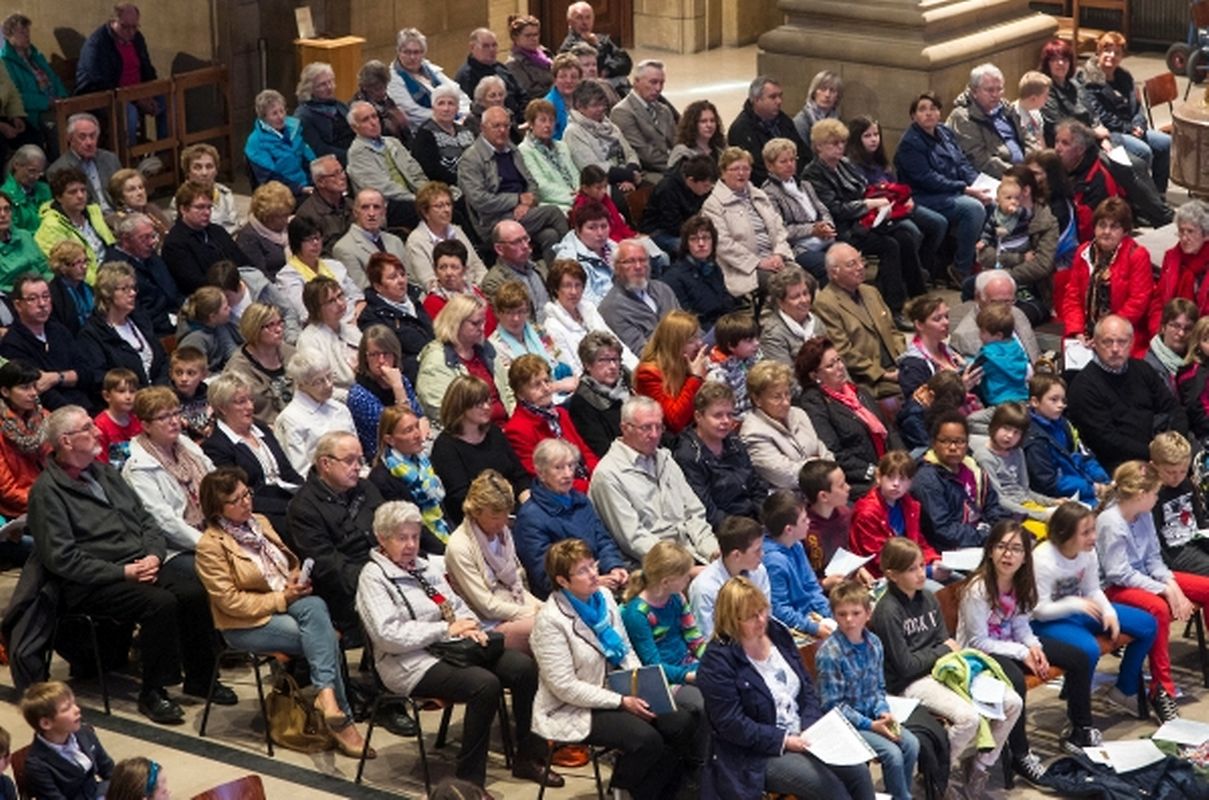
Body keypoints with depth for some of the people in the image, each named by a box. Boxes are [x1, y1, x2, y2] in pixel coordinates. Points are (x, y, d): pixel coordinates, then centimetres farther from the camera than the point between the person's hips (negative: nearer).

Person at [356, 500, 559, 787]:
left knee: (523, 667, -12)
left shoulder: (426, 567, 19)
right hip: (413, 664, -8)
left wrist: (469, 625, -3)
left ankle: (527, 759, 1)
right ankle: (470, 780, -23)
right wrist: (446, 629, -16)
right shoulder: (373, 577, -7)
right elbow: (388, 635, -18)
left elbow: (457, 605, 22)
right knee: (485, 684, -31)